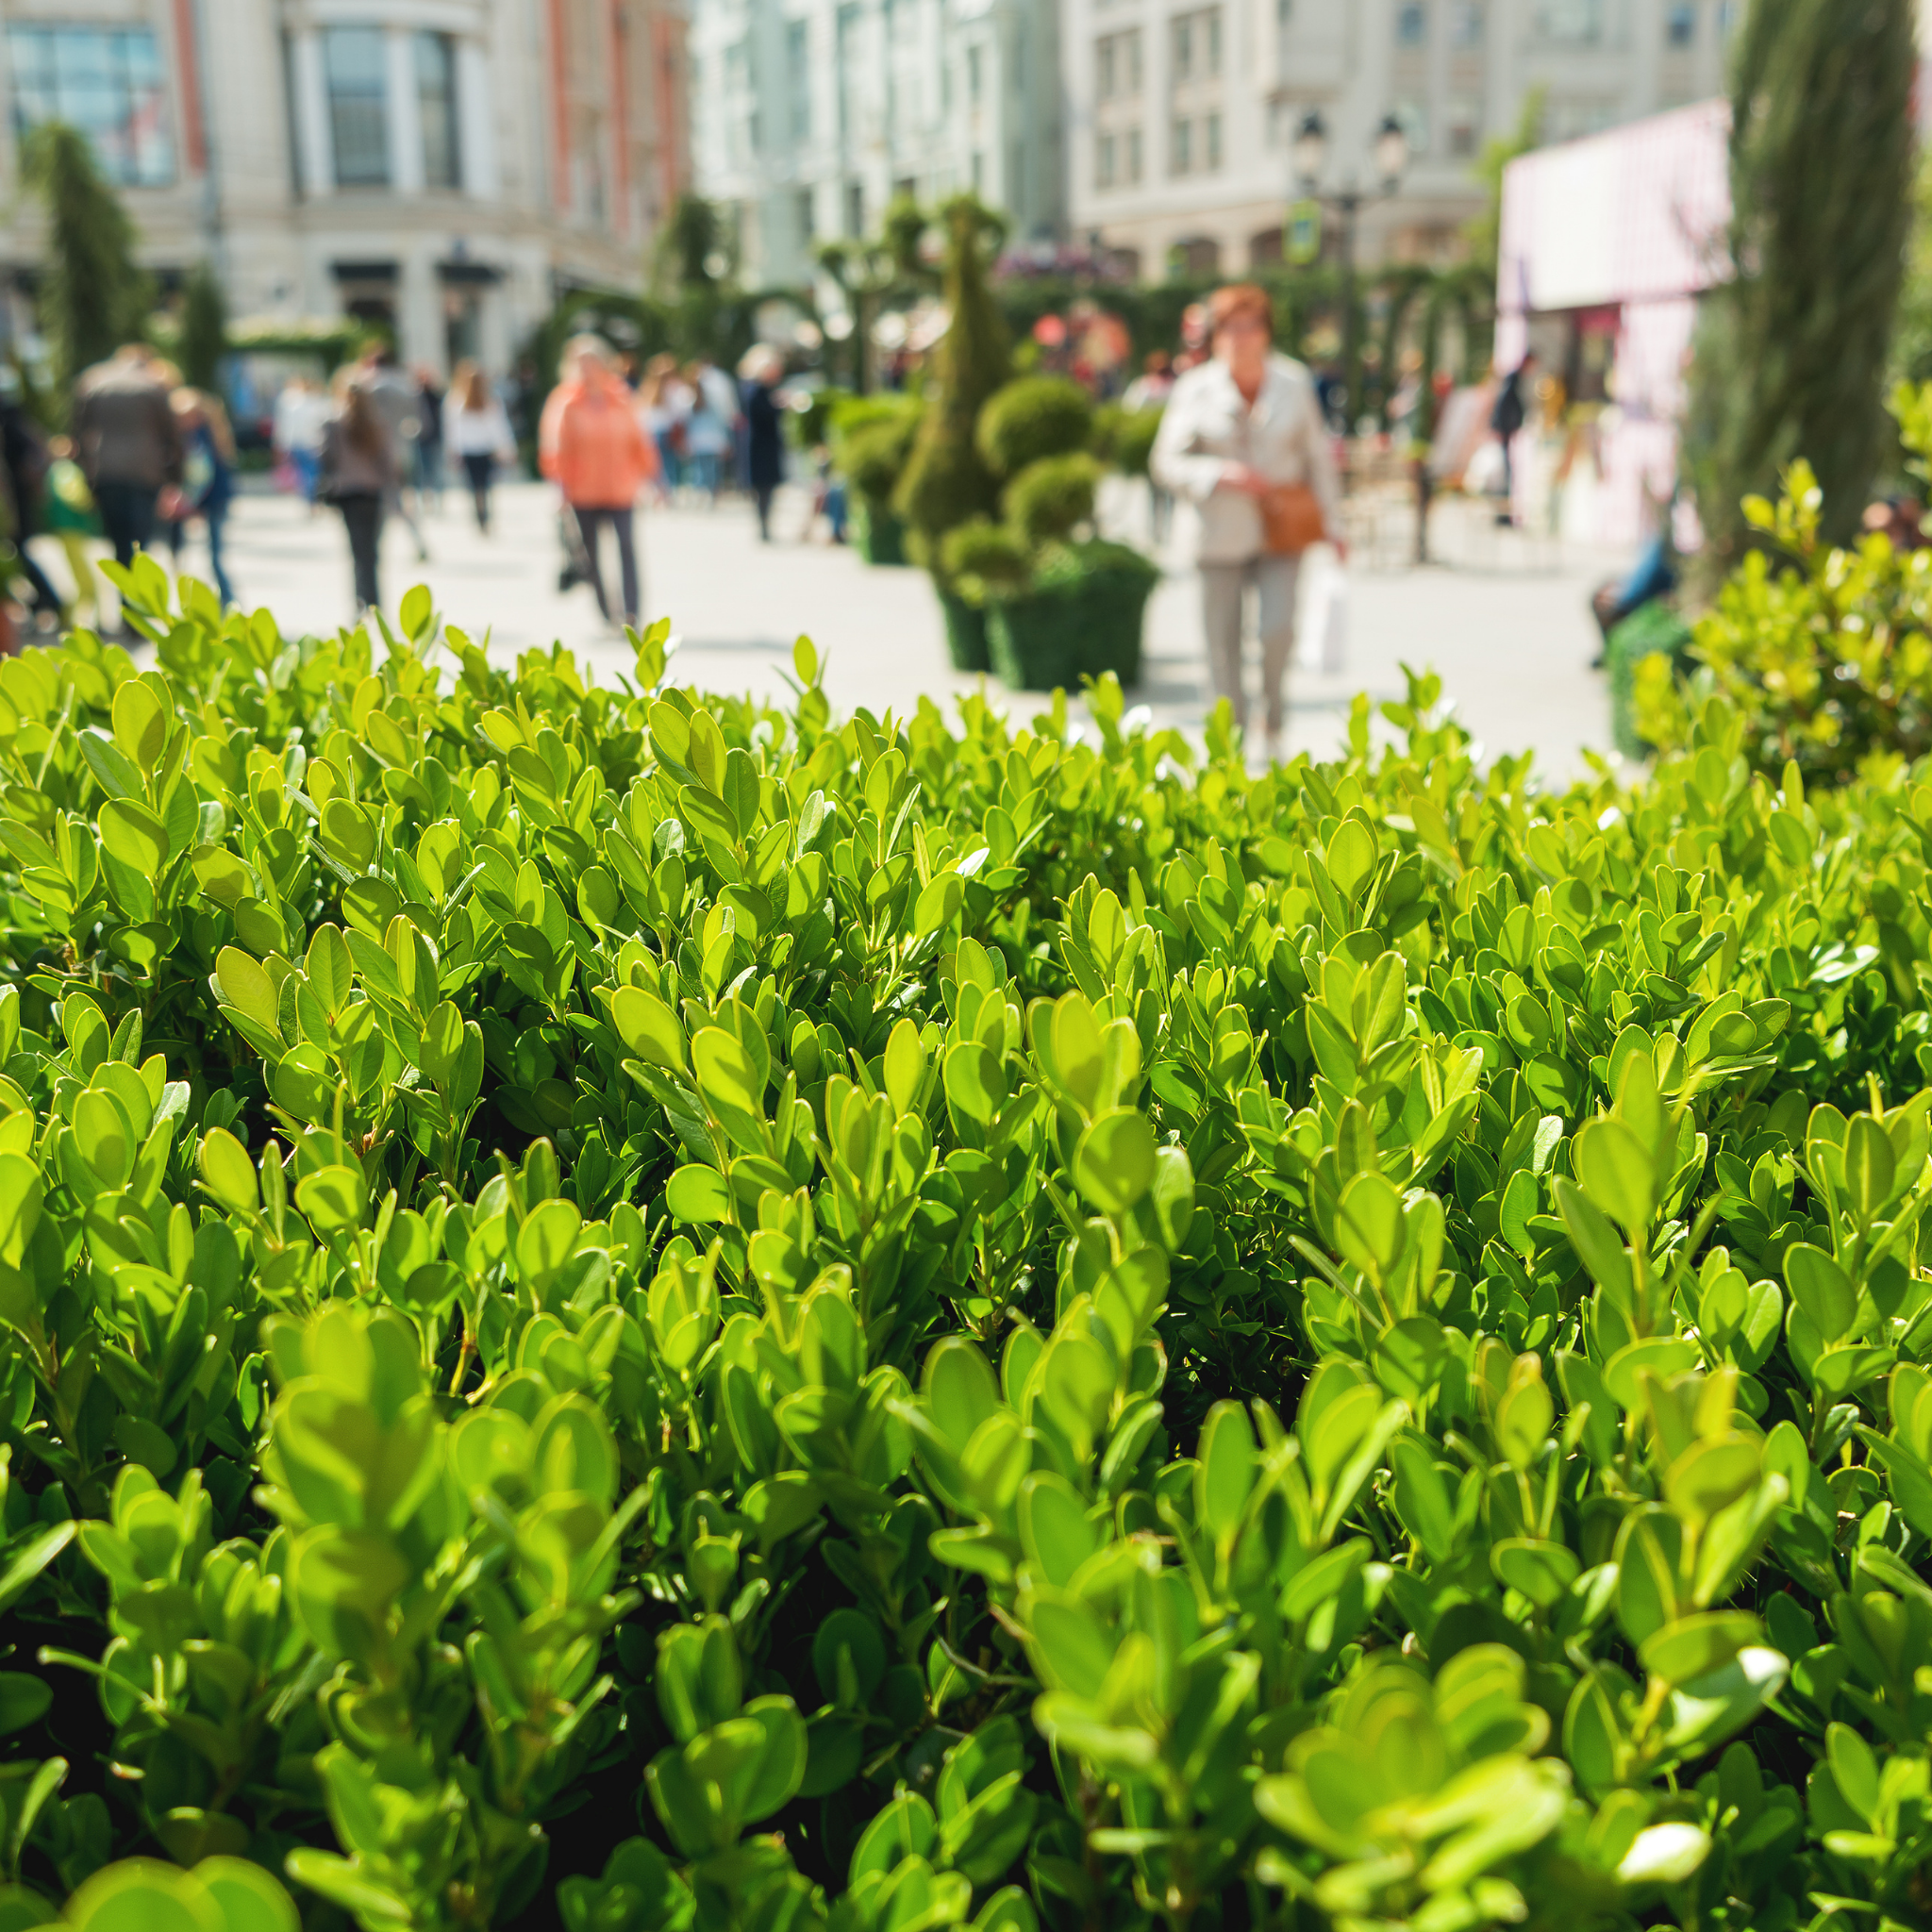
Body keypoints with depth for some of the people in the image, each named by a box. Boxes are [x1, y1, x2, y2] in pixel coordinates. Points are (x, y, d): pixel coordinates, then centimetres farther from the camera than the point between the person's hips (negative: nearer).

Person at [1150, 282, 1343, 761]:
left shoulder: (1294, 383, 2)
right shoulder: (1195, 389, -3)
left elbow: (1318, 456, 10)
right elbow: (1167, 463, -3)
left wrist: (1333, 523, 10)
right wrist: (1222, 475, -18)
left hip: (1282, 528, 0)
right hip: (1221, 535, 0)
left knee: (1278, 628, -14)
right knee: (1223, 641, 2)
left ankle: (1273, 723, 13)